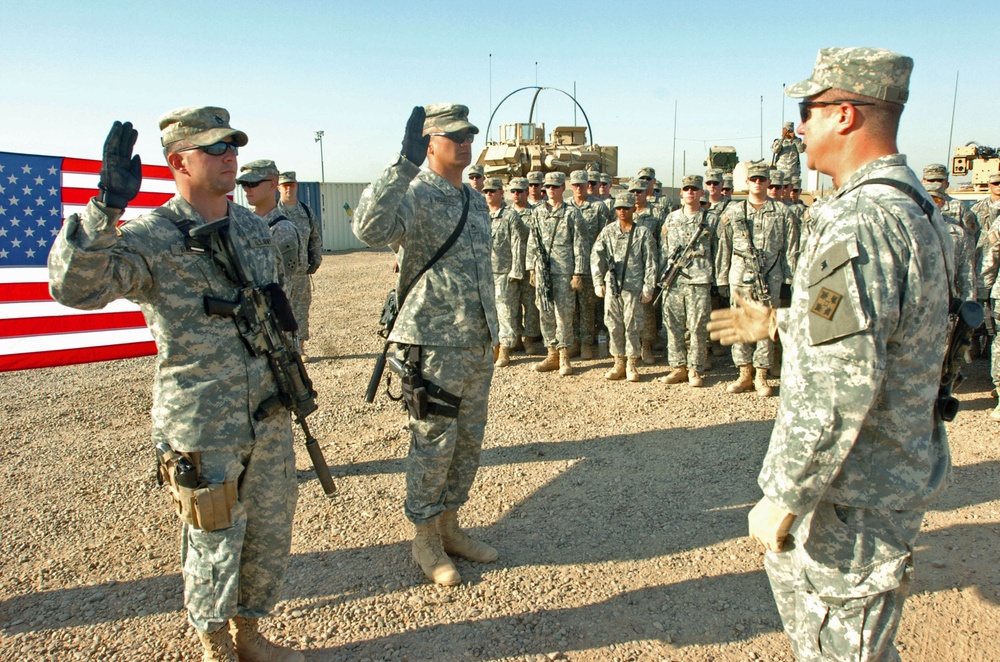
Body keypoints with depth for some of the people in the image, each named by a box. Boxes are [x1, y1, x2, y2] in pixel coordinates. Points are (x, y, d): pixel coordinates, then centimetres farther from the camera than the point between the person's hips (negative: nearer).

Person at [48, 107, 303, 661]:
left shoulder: (254, 227, 8)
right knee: (213, 549, 10)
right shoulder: (150, 237, -12)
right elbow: (74, 286, -28)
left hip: (269, 423, 6)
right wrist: (107, 205, -39)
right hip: (201, 433, -6)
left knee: (269, 542, 18)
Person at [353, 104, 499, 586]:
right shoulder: (415, 195, -11)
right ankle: (425, 539, 21)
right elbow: (369, 228, -34)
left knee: (469, 442, 16)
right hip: (433, 345, -8)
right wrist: (405, 163, -39)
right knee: (433, 444, 3)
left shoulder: (476, 201, 14)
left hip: (478, 345, 8)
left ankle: (449, 526, 32)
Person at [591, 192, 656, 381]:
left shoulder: (642, 233, 4)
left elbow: (650, 263, 3)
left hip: (633, 286, -2)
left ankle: (631, 365, 11)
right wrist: (598, 282, -3)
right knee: (614, 326, 5)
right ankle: (619, 363, 16)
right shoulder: (608, 231, 8)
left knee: (632, 327, 0)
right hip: (611, 285, 2)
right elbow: (596, 255, 4)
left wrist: (648, 288, -2)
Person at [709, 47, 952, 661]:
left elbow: (837, 392, -30)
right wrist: (777, 322, 27)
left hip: (855, 496, -10)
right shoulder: (913, 206, 7)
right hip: (894, 467, 10)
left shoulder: (859, 225, -26)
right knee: (791, 568, 28)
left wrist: (783, 500, -21)